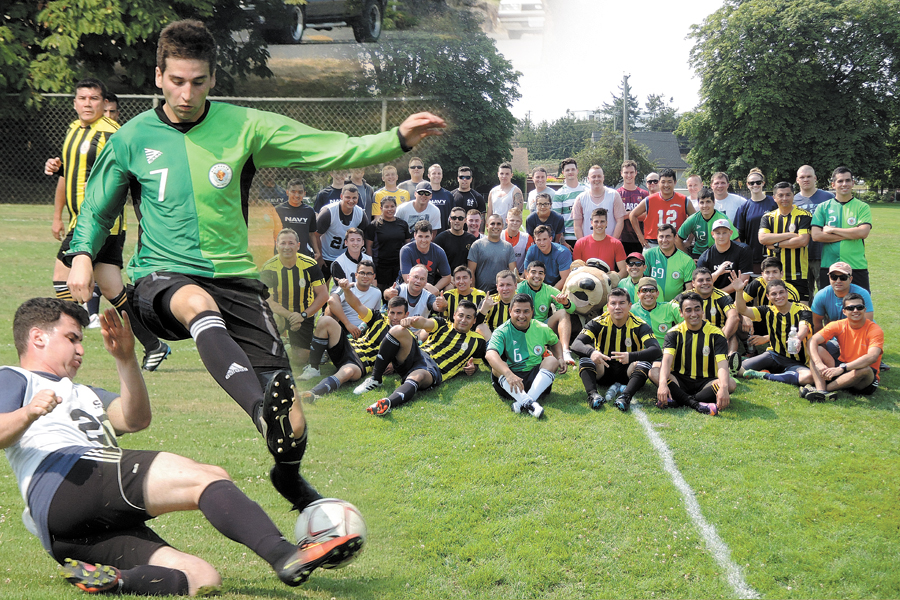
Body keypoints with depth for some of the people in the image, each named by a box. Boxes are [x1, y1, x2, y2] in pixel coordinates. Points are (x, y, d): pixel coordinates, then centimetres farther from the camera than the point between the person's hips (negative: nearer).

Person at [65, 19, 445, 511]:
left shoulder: (243, 126, 1)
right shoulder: (132, 139, 3)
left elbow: (332, 151, -5)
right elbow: (97, 211, 16)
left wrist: (399, 139, -18)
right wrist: (81, 255, -3)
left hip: (233, 277, 1)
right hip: (162, 278, 0)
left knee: (292, 420, -8)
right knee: (198, 303, -42)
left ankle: (288, 479, 26)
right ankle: (264, 411, -61)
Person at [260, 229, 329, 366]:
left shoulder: (310, 265, -14)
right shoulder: (268, 268, -16)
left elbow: (323, 295, -11)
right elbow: (267, 300, -17)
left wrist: (303, 315, -21)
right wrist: (289, 316, -30)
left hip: (305, 315, 1)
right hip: (279, 313, -1)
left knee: (300, 359, -4)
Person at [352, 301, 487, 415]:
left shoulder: (477, 341, 19)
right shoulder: (443, 325, 20)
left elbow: (474, 363, 31)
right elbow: (425, 323, -1)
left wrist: (472, 368, 4)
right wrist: (412, 320, -25)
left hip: (434, 370, -3)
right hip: (419, 355, 3)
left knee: (417, 377, -41)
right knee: (398, 330, -23)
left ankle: (389, 402, -71)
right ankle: (375, 379, -16)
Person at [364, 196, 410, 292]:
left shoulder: (403, 224, 10)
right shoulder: (374, 225, 0)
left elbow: (408, 244, 15)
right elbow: (369, 246, 0)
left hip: (399, 266, 3)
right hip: (381, 267, -3)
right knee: (383, 293, 1)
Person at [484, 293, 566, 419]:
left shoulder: (542, 329, 5)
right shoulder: (502, 332, -10)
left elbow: (555, 341, 28)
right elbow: (490, 354, -30)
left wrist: (560, 358, 5)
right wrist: (508, 374, -46)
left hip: (534, 378, 3)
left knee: (552, 361, -19)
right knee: (497, 367, -29)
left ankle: (522, 403, -37)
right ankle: (528, 403, -48)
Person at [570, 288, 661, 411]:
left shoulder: (639, 326, -11)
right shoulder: (599, 323, -8)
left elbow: (656, 350, -27)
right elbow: (576, 344, -20)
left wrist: (631, 356, -45)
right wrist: (591, 352, -44)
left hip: (627, 373, -1)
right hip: (603, 371, 1)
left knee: (645, 361, -29)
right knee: (587, 354, -25)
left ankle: (625, 396, -48)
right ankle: (592, 394, -44)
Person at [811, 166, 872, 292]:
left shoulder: (862, 207, 5)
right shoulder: (823, 207, 6)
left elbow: (863, 233, -11)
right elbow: (816, 236, -6)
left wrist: (832, 230, -7)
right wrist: (850, 235, -8)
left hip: (857, 267, -1)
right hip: (828, 266, 1)